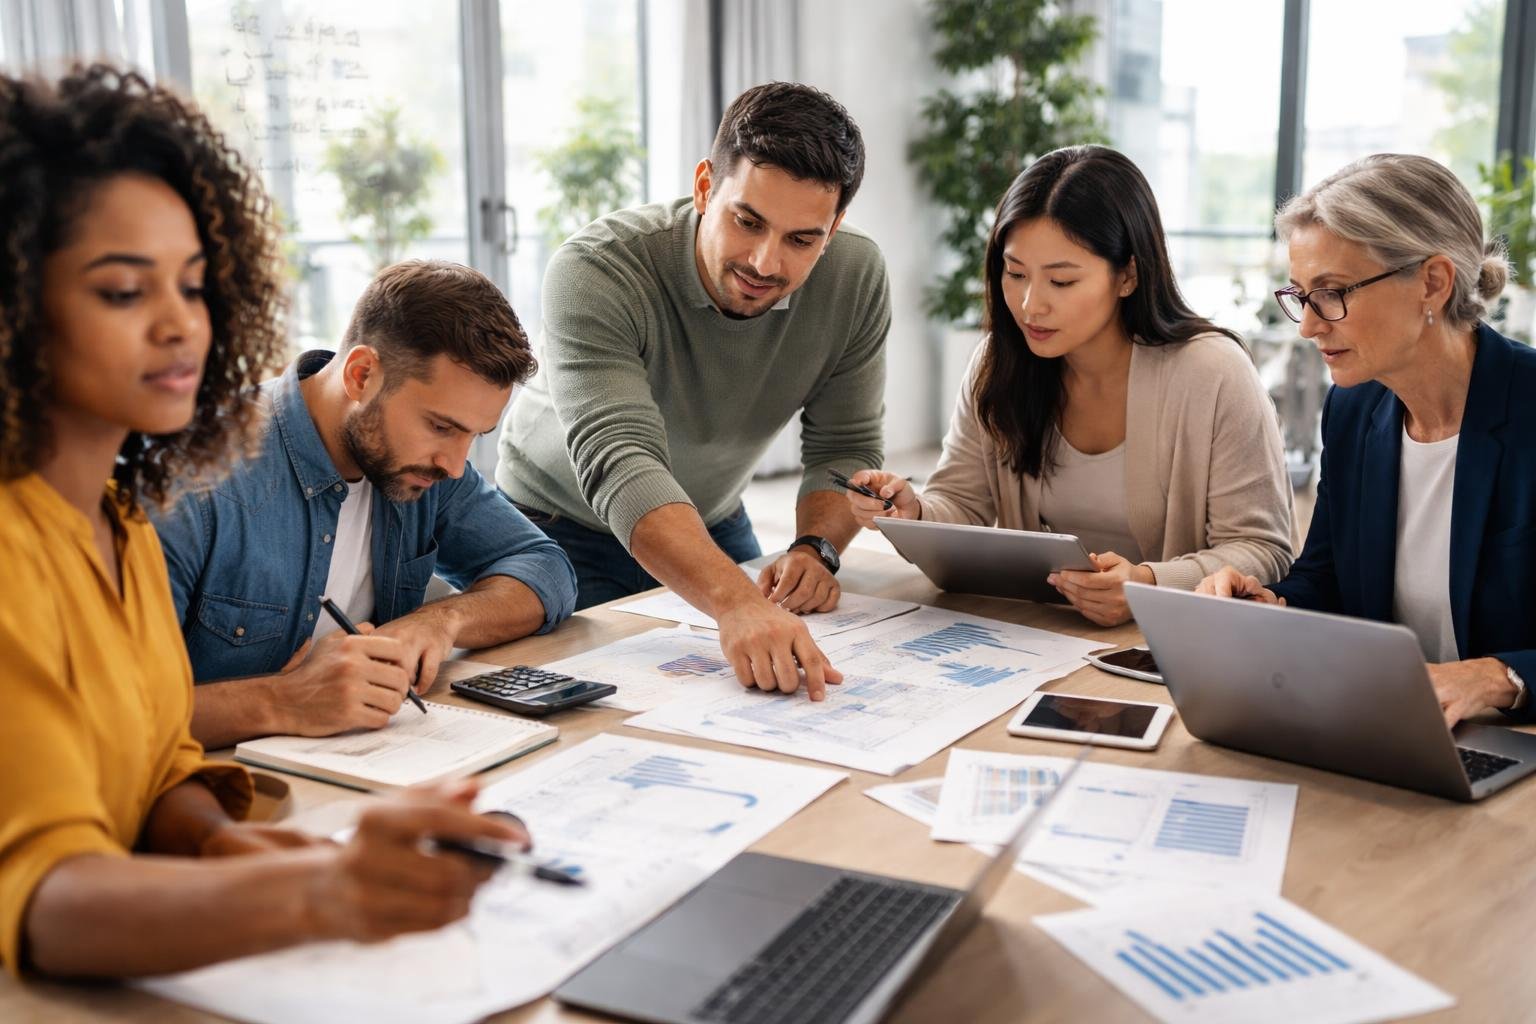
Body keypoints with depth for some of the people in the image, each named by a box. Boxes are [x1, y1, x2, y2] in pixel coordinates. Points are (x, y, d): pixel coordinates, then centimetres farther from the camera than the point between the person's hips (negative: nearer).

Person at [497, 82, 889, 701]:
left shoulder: (856, 278, -18)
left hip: (712, 525, 4)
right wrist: (736, 602, -60)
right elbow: (621, 468, -45)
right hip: (563, 529, -3)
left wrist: (815, 550, -30)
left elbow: (844, 449, -9)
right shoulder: (595, 271, -33)